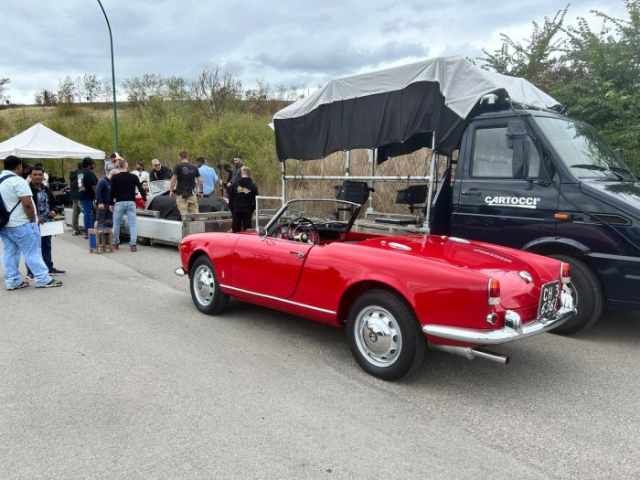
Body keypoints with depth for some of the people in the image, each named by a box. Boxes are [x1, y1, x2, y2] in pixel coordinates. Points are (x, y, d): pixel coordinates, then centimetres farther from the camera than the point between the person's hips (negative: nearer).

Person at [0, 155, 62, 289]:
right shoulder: (17, 181, -16)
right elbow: (27, 204, -21)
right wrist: (33, 221, -11)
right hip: (20, 224, -9)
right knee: (32, 252, -3)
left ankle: (12, 282, 12)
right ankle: (42, 279, 0)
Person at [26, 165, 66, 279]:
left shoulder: (47, 189, 11)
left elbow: (52, 203, 21)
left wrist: (52, 211, 0)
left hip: (46, 223, 7)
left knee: (47, 246, 17)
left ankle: (49, 268, 28)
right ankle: (31, 271, 8)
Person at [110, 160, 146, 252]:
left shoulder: (115, 178, 1)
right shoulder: (133, 177, 2)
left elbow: (112, 192, 0)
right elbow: (140, 189, 3)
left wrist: (111, 204, 8)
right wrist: (145, 199, 17)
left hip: (119, 203, 0)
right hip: (131, 203, 0)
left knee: (116, 224, 12)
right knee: (133, 224, -1)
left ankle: (116, 244, 21)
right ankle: (133, 245, -9)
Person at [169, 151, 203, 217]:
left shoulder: (178, 166, -4)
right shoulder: (194, 167, 7)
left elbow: (174, 179, -10)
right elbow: (200, 181, 5)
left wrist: (171, 191, -1)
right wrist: (200, 192, 15)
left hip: (181, 194, -3)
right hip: (192, 194, 3)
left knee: (184, 214, -3)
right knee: (195, 213, 4)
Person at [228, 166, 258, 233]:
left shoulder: (234, 184, 2)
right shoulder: (253, 186, -1)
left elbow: (230, 199, 5)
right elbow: (255, 200, 2)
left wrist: (232, 209, 14)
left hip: (236, 210, 1)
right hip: (247, 211, -1)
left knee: (236, 230, 7)